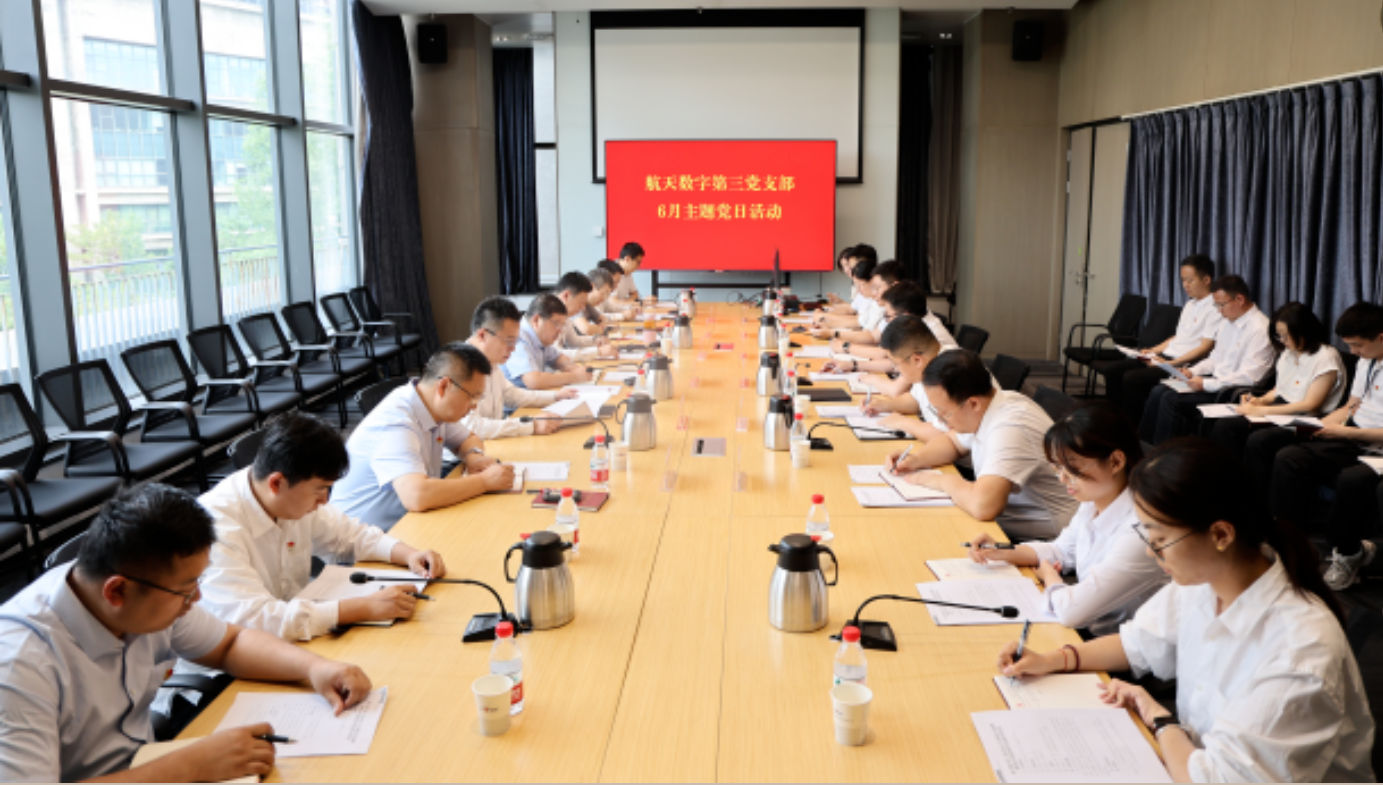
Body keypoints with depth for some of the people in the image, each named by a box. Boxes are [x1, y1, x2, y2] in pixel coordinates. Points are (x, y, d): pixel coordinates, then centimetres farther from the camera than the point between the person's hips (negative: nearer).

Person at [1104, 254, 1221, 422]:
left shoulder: (1215, 309, -9)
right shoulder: (1190, 305, 20)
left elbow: (1205, 348, -15)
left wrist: (1172, 363, -21)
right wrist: (1153, 351, 10)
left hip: (1183, 365, -9)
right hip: (1165, 356, 9)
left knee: (1132, 378, -28)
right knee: (1112, 370, -4)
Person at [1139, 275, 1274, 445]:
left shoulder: (1258, 328, -17)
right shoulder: (1228, 322, 12)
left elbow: (1248, 377, -22)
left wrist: (1205, 384, -21)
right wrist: (1193, 371, 4)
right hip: (1216, 381, 9)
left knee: (1171, 399, -21)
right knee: (1158, 392, -3)